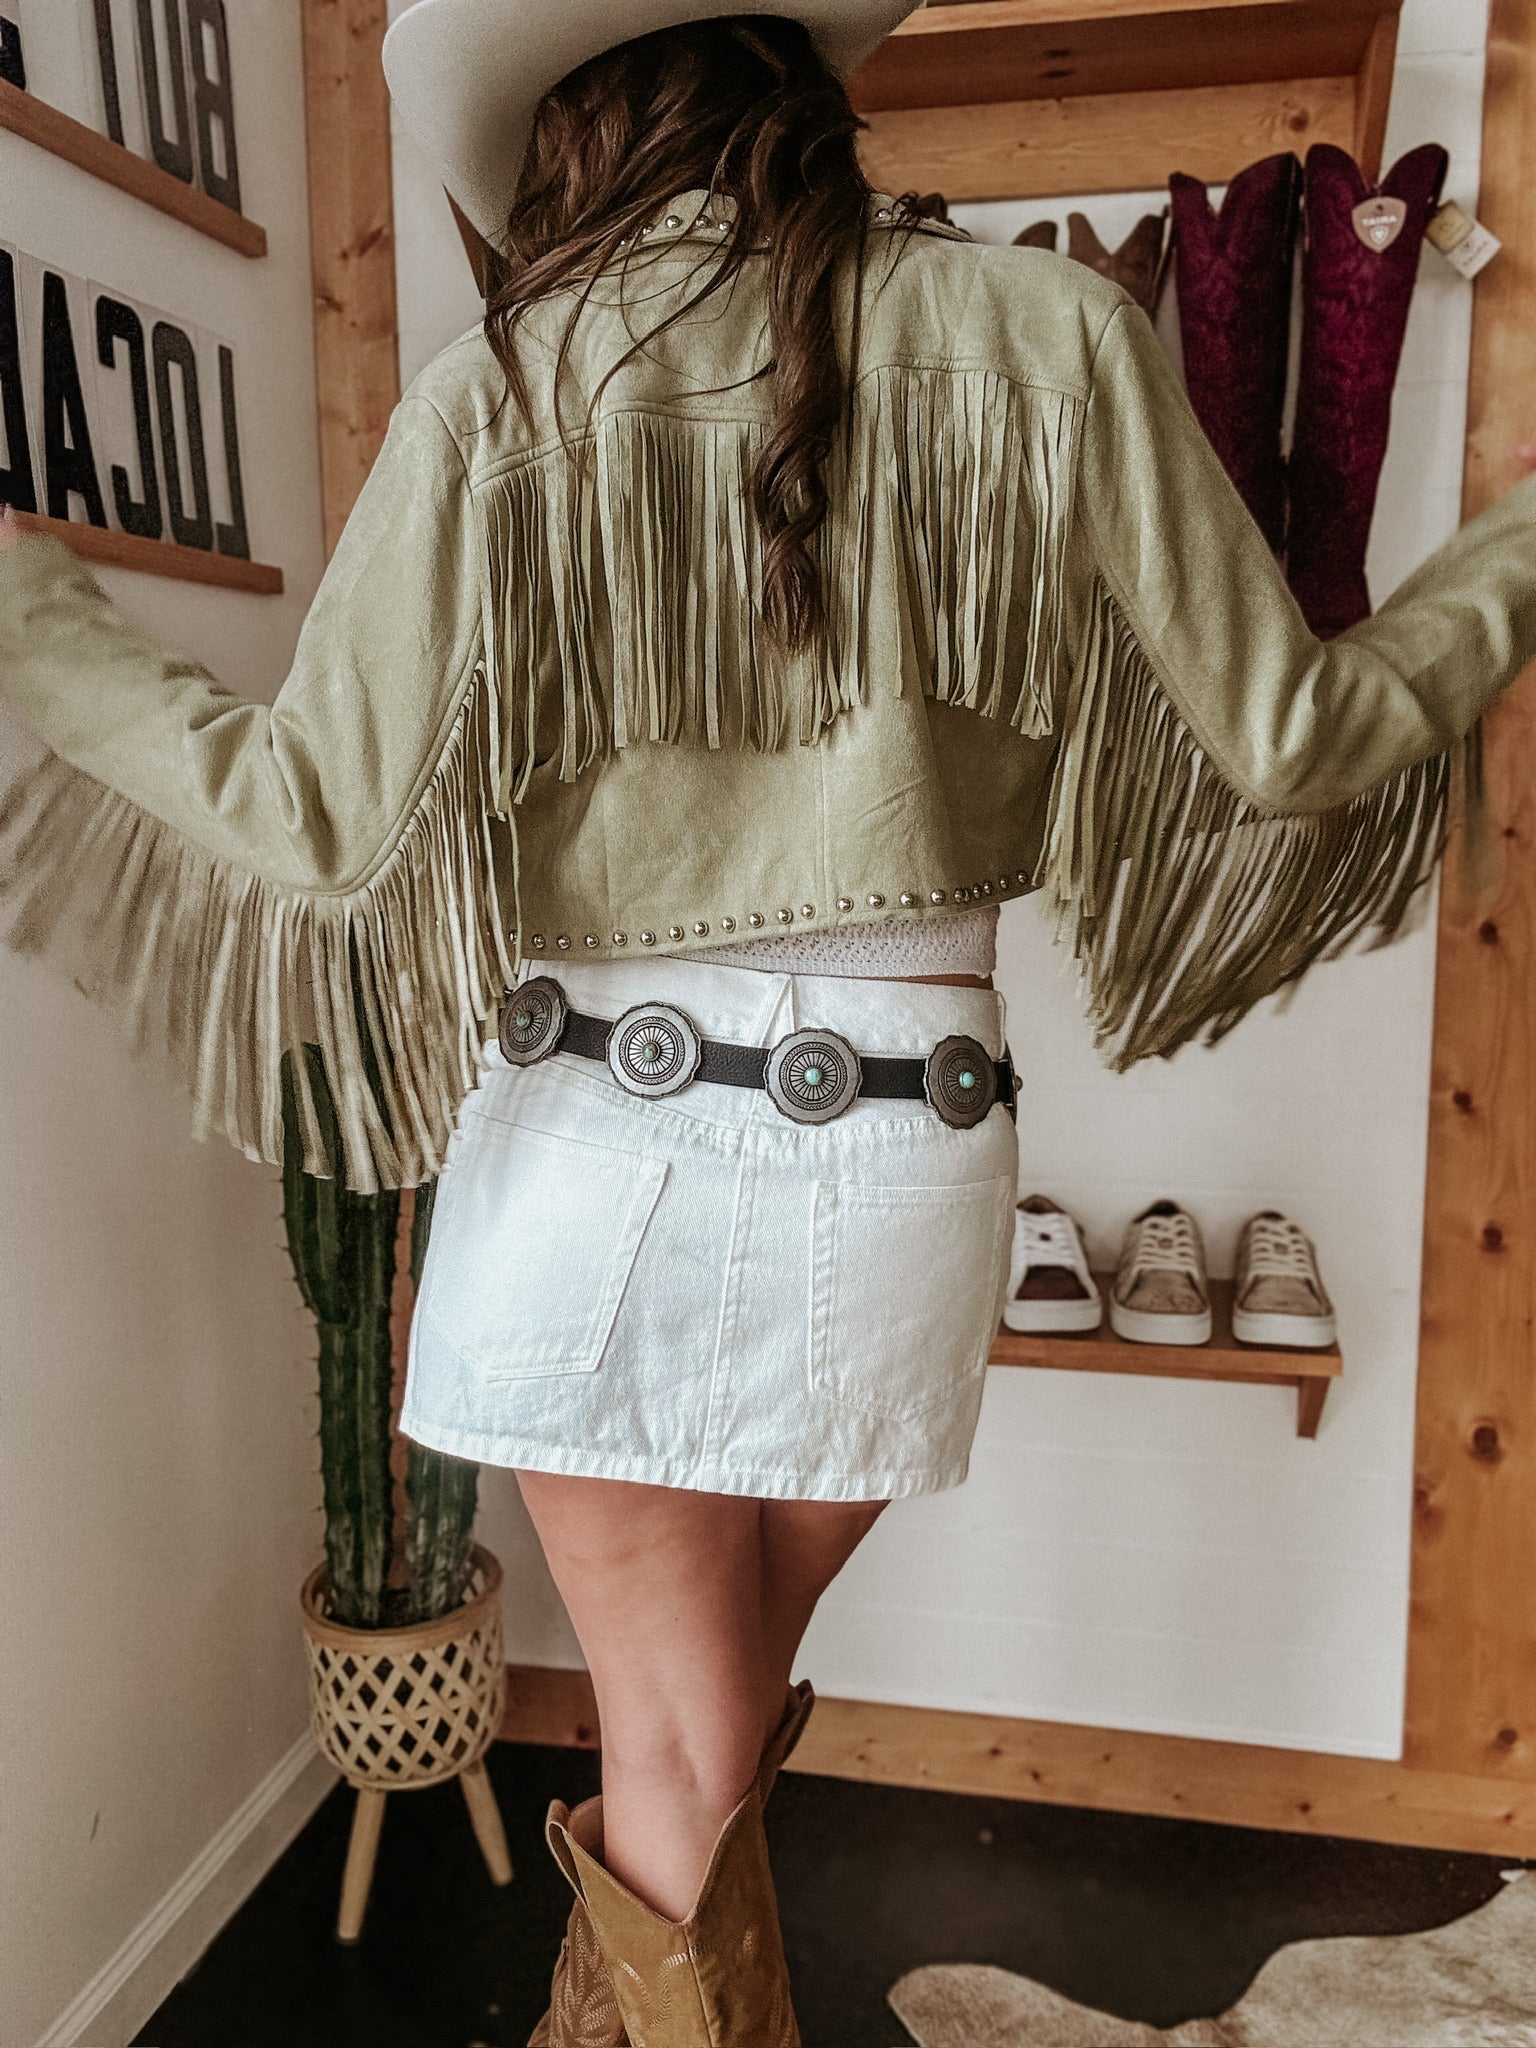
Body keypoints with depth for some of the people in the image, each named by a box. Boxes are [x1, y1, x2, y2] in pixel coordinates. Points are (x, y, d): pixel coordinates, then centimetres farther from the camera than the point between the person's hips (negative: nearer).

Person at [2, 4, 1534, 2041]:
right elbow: (1294, 736, 1)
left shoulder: (492, 401, -2)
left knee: (679, 1760, 17)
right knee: (723, 1727, 24)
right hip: (901, 1141, 1)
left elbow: (319, 824, -5)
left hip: (594, 1135, 0)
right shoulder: (1044, 338, 0)